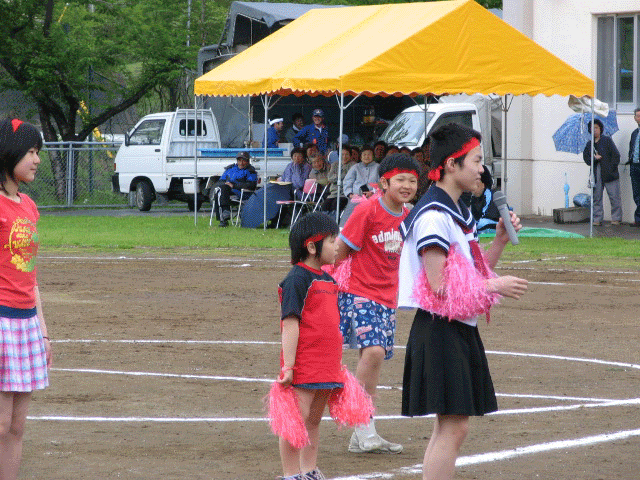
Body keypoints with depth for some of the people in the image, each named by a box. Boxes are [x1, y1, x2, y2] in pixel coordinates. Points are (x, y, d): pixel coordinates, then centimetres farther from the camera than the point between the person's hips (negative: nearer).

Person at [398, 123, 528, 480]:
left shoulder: (458, 213, 16)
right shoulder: (433, 216, -15)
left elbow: (474, 274, 19)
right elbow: (439, 285, -20)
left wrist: (500, 240, 6)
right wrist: (494, 286, -15)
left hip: (461, 329, 10)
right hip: (440, 329, -10)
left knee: (451, 427, 12)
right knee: (453, 426, -12)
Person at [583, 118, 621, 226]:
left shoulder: (607, 140, 2)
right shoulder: (589, 144, 14)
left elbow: (616, 155, 0)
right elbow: (586, 158, 11)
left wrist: (612, 168, -10)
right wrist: (594, 158, -9)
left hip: (609, 174, -4)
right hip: (596, 175, 4)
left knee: (614, 197, -3)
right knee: (596, 197, 4)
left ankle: (616, 218, 5)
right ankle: (597, 219, 10)